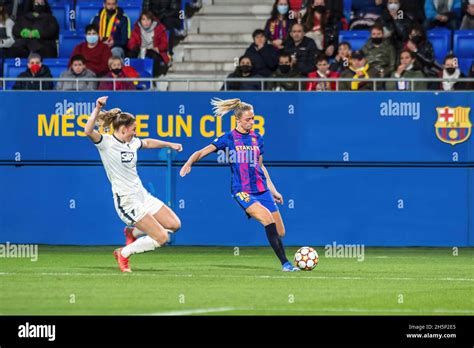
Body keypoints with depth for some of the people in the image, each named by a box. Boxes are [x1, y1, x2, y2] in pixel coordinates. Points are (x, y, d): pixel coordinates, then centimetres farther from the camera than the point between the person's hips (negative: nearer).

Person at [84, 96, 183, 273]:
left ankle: (134, 233, 26)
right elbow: (88, 132, -34)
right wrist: (97, 109, -39)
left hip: (142, 195, 9)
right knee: (161, 238, -12)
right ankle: (123, 254, 6)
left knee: (174, 224, 9)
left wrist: (169, 144, 39)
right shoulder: (106, 143, -15)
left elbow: (148, 143, 31)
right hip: (127, 202, -9)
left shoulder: (132, 142, 8)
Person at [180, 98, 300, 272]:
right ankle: (285, 263, -24)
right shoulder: (229, 138, 0)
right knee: (268, 219, -27)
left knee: (280, 232, 0)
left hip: (261, 189, 5)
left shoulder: (257, 138, 12)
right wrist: (188, 163, -22)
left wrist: (273, 190, 21)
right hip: (242, 191, -5)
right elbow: (201, 153, -2)